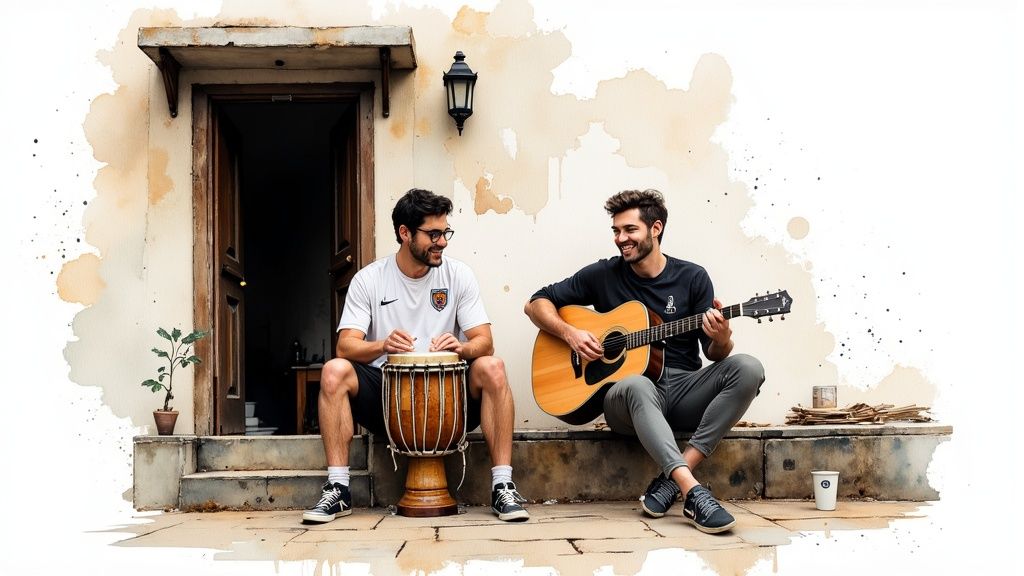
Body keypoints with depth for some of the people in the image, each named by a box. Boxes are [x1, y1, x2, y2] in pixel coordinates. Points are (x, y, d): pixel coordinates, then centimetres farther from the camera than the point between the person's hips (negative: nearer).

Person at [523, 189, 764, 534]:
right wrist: (570, 333, -8)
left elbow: (715, 355, 6)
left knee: (747, 368, -25)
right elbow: (536, 304, 11)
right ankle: (693, 493, -48)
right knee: (636, 386, -39)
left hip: (683, 391, 2)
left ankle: (672, 480, -29)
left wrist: (721, 338, -19)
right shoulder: (603, 275, 6)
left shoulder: (692, 278, 7)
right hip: (626, 397, -2)